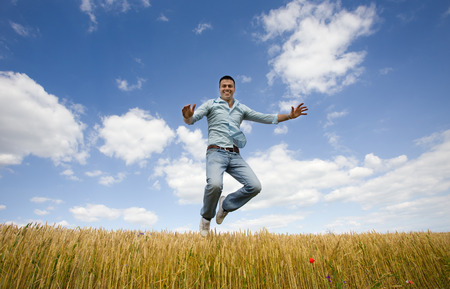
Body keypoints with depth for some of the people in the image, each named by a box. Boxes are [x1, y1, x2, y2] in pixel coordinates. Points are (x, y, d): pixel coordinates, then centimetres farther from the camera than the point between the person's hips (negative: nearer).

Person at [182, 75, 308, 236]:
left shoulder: (241, 109, 22)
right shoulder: (211, 104, 13)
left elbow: (266, 118, 20)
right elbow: (191, 120, 1)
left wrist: (290, 116, 10)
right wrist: (187, 116, -24)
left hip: (235, 156, 4)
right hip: (216, 152, -4)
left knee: (255, 186, -15)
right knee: (215, 184, -31)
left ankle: (226, 205, 12)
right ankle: (206, 217, 1)